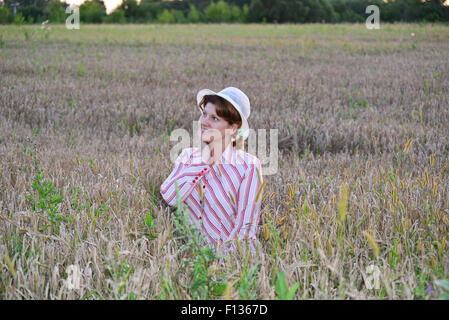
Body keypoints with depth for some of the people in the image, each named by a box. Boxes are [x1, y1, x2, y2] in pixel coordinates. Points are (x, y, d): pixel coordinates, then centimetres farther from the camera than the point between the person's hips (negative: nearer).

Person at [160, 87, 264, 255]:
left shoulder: (248, 166, -5)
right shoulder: (188, 156, 8)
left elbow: (247, 227, -6)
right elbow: (168, 197, -9)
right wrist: (205, 161, -7)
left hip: (229, 253, -3)